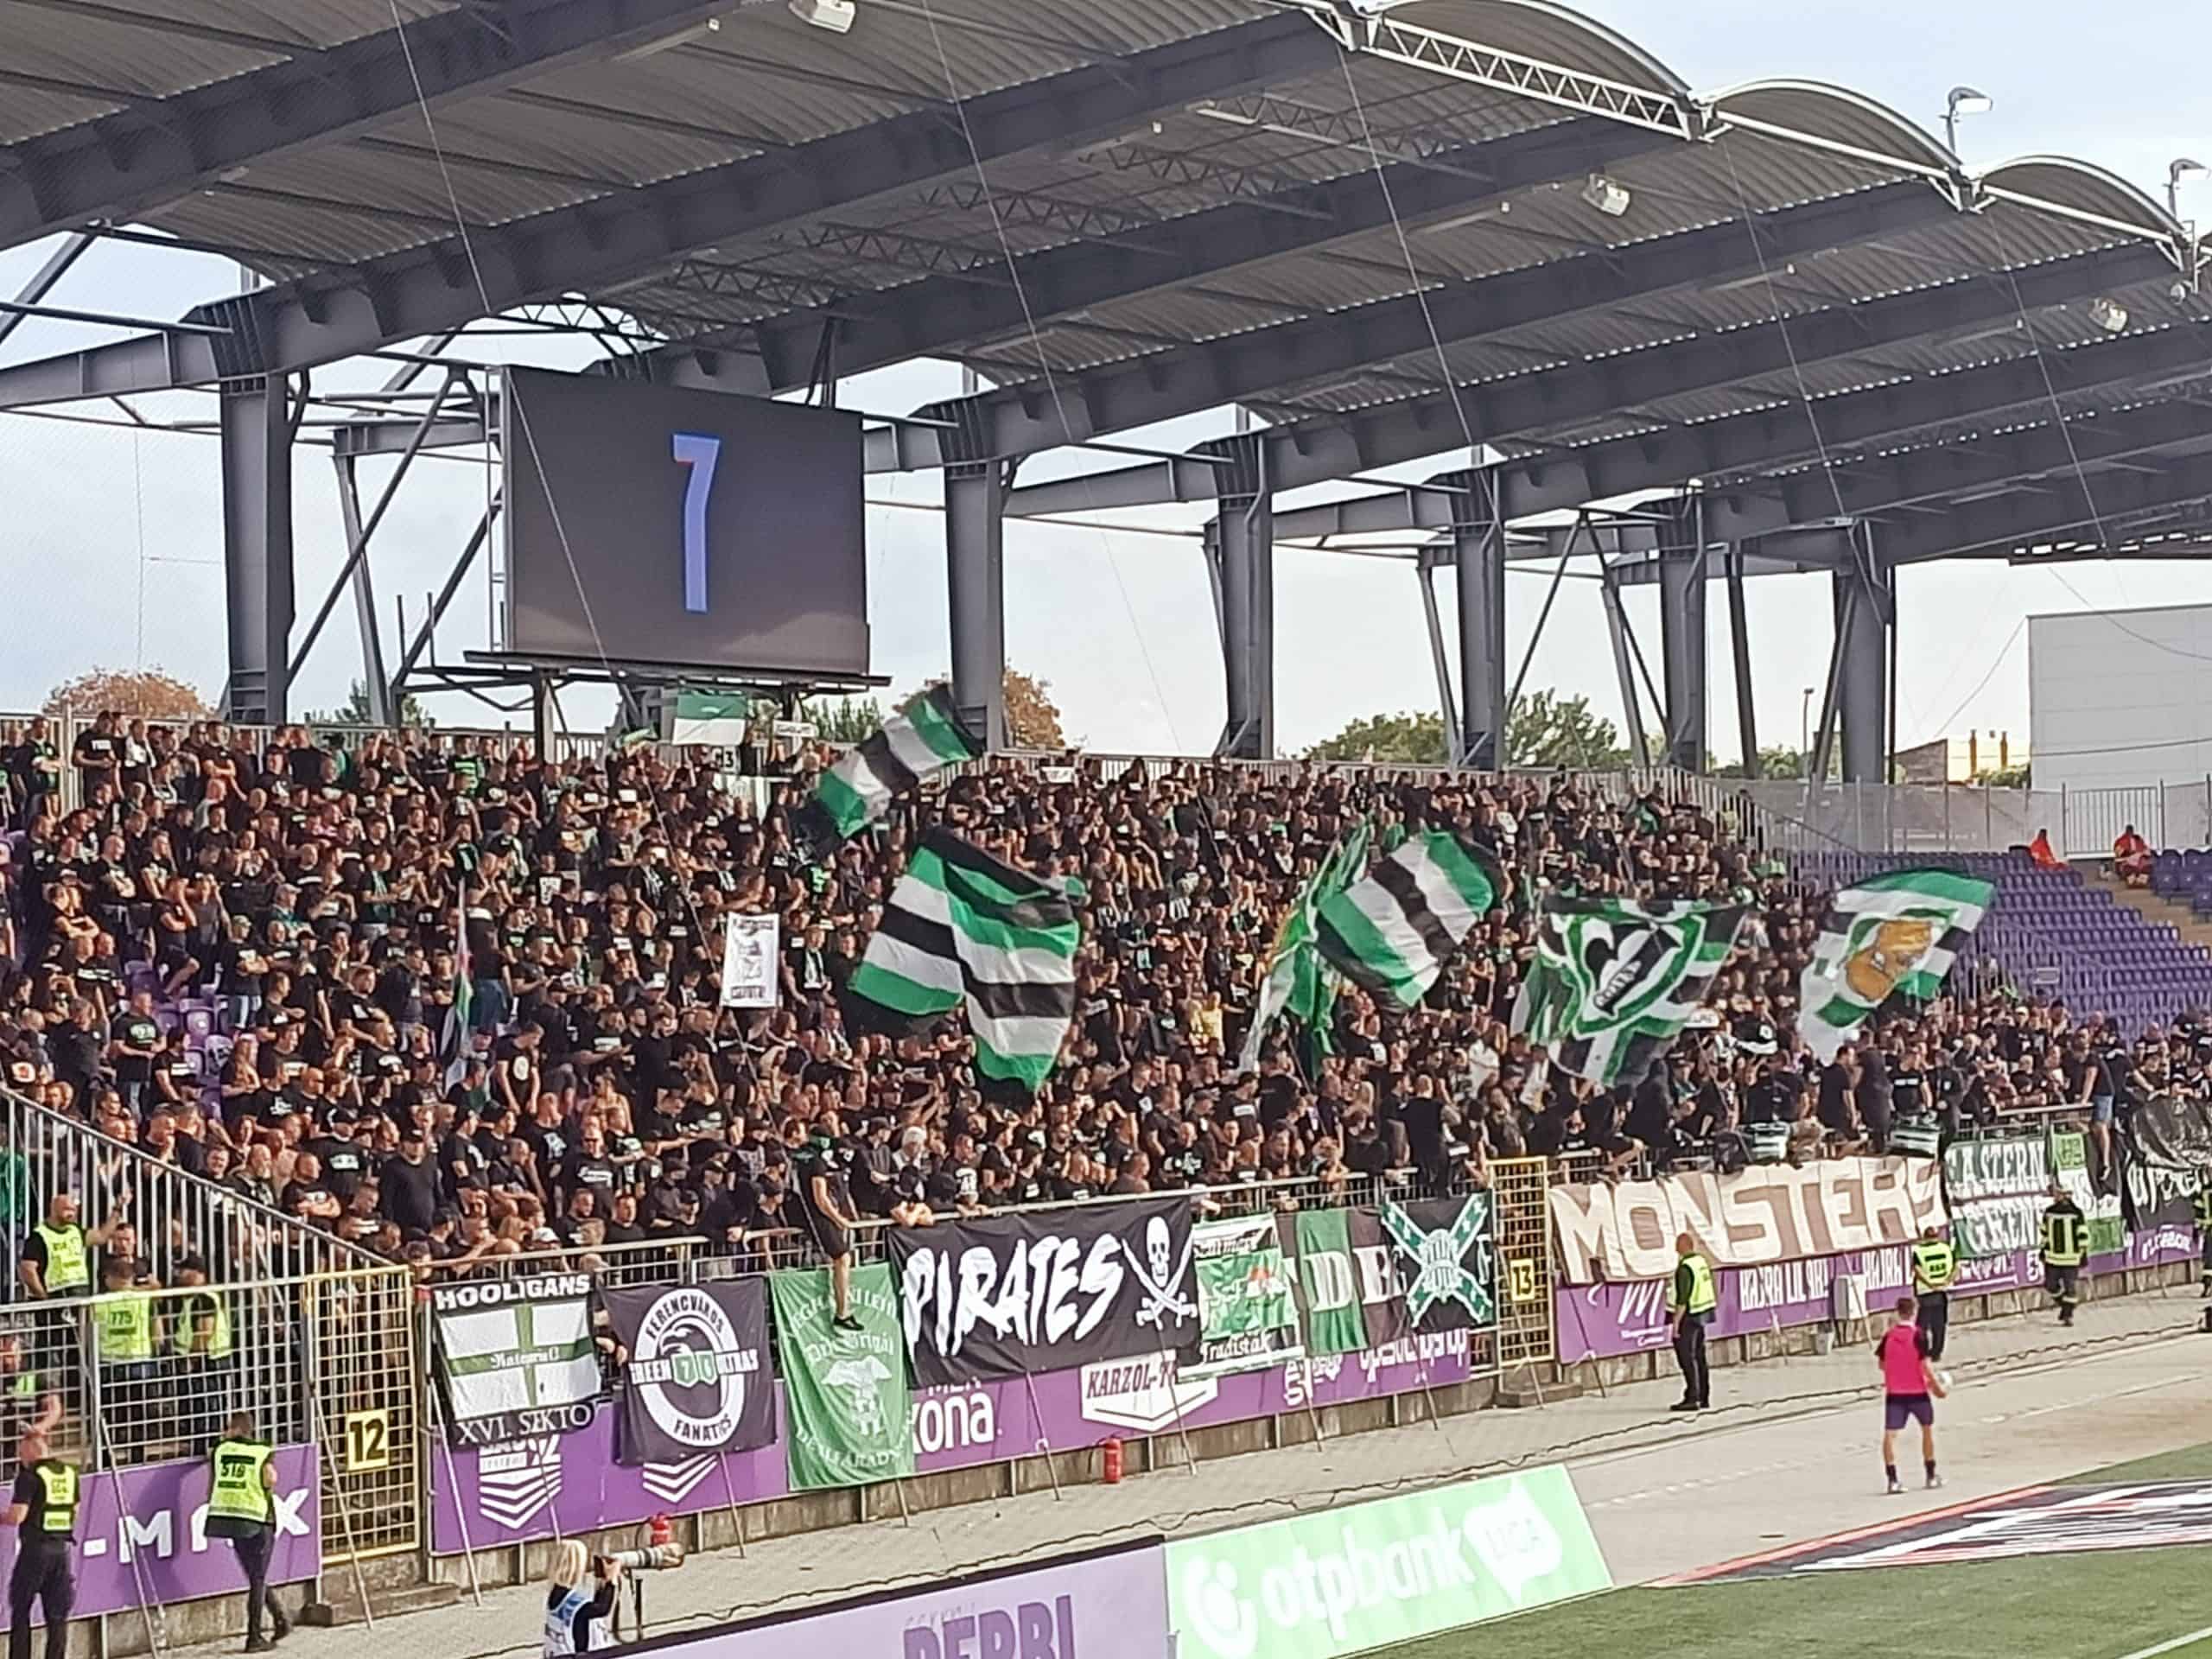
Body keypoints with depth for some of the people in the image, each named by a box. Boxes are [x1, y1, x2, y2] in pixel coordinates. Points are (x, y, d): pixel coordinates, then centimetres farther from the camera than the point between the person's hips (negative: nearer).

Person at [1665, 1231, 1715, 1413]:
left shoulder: (1684, 1268, -20)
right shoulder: (1701, 1260, 7)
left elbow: (1682, 1298, -23)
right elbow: (1709, 1285, 17)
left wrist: (1676, 1321, -19)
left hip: (1689, 1315, -9)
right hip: (1703, 1314, 9)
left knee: (1686, 1356, -7)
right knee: (1698, 1355, 15)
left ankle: (1691, 1398, -10)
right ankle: (1704, 1397, 20)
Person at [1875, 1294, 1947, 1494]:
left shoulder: (1888, 1335, 1)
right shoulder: (1918, 1335, -10)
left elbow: (1881, 1363, 9)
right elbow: (1925, 1364, -13)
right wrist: (1938, 1385, -2)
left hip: (1894, 1392, 2)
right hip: (1918, 1391, -2)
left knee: (1890, 1433, -3)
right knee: (1927, 1429, 18)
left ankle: (1893, 1479, -14)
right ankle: (1931, 1476, 26)